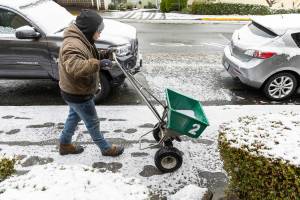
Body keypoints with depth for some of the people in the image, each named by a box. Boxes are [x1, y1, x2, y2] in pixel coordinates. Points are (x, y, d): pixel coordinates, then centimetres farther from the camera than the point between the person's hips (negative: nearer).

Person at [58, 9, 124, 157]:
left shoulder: (80, 39, 4)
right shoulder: (73, 45, -31)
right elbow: (75, 68, -50)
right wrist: (98, 63, -47)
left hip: (75, 91, 10)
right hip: (78, 94, -10)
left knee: (74, 117, 26)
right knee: (92, 123, 8)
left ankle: (65, 144, 45)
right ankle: (106, 149, 28)